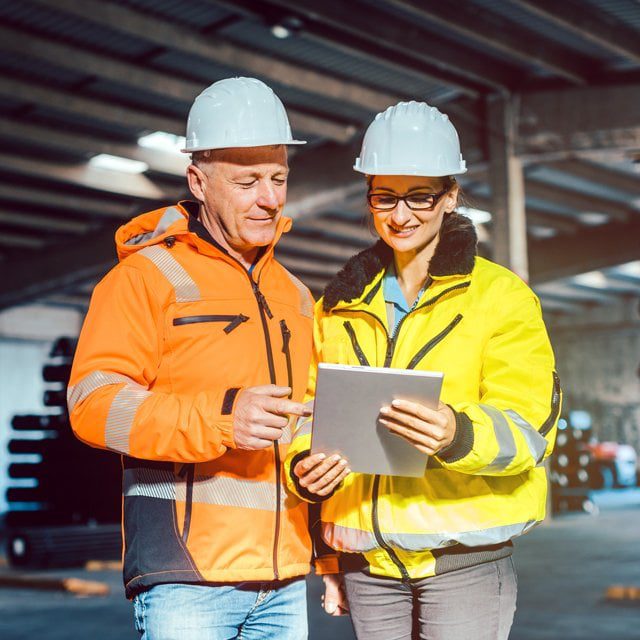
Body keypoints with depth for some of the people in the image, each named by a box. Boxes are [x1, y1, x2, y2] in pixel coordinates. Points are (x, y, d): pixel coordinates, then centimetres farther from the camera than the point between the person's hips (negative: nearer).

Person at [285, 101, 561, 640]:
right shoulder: (341, 304, 13)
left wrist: (458, 434, -29)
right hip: (366, 562, 4)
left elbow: (528, 429, -8)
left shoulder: (500, 296, -1)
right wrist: (304, 468, -7)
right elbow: (313, 412, 16)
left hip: (463, 558, -3)